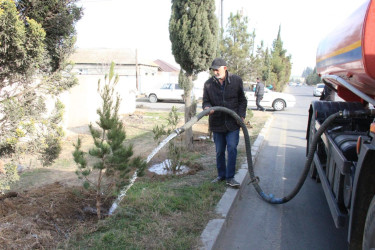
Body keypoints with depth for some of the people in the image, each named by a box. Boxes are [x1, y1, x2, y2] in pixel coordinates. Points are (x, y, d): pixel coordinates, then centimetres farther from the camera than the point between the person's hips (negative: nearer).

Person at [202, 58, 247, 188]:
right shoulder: (208, 84, -1)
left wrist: (241, 116, -6)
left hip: (233, 123, -2)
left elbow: (242, 100, 5)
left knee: (232, 149, -6)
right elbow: (206, 101, 3)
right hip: (217, 123, 2)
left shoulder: (236, 80, -2)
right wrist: (207, 107, -21)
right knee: (219, 151, 12)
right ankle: (221, 175, 28)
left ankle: (230, 177, 4)